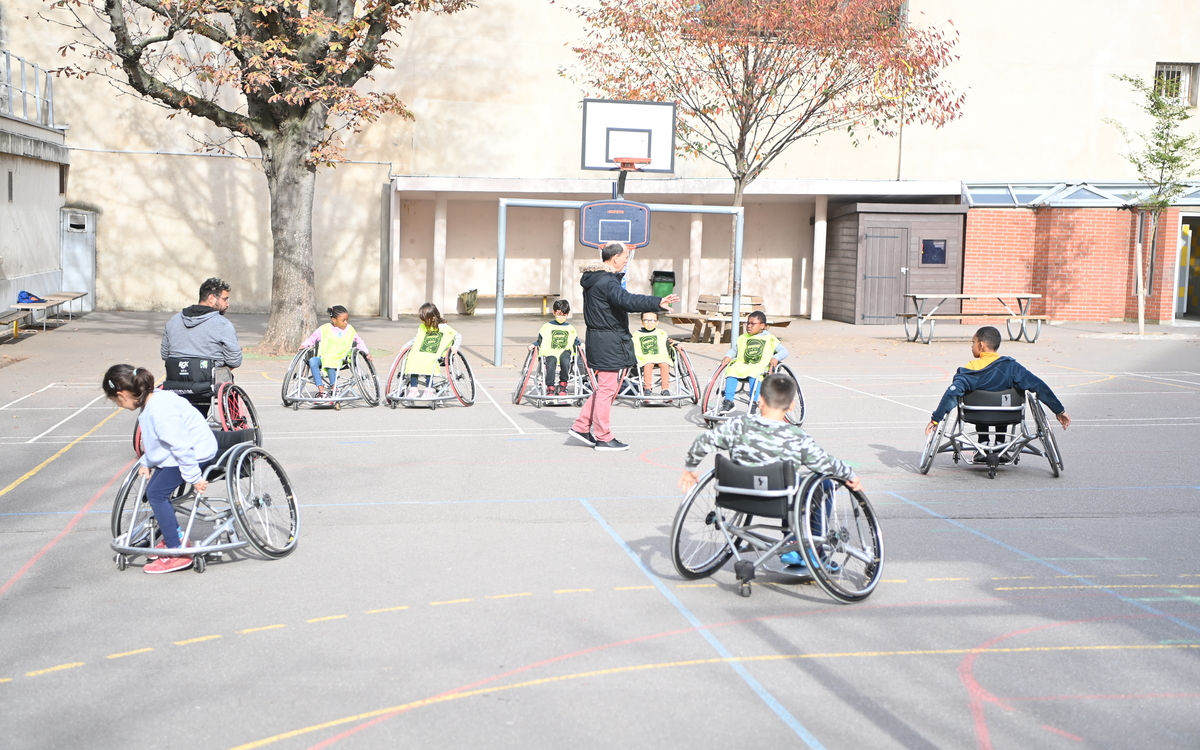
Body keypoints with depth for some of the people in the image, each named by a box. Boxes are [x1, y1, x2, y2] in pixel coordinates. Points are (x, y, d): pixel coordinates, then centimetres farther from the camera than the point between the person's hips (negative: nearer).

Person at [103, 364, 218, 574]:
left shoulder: (160, 409, -28)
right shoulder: (152, 401, 4)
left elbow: (181, 445, -27)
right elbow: (158, 440, 18)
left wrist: (193, 477, -22)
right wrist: (145, 463, 10)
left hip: (196, 452, -10)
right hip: (182, 450, 10)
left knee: (156, 493, -13)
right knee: (153, 490, 11)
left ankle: (177, 554, -10)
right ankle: (171, 539, 28)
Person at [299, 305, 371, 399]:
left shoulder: (350, 330, 9)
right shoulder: (324, 329, 5)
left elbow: (359, 342, 21)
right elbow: (313, 338, 14)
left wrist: (367, 352, 10)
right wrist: (304, 345, -1)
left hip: (340, 359, -2)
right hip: (324, 357, 2)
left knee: (330, 364, -37)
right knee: (312, 361, -31)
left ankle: (333, 387, -21)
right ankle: (320, 388, -32)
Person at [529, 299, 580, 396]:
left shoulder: (570, 328, 24)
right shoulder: (547, 327, 18)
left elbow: (576, 343, 27)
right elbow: (540, 341, 19)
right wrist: (534, 345, 0)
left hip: (565, 352, 1)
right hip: (550, 353, -1)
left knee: (565, 360, -36)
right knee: (551, 361, -36)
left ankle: (563, 385, -20)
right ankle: (550, 387, -36)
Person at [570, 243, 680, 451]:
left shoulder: (592, 279, 13)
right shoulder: (607, 282, -20)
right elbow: (627, 301, -37)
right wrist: (658, 302, -46)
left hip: (598, 339, 10)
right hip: (609, 343, -10)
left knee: (605, 387, 19)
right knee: (607, 389, -2)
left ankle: (581, 426, 22)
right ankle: (603, 438, 6)